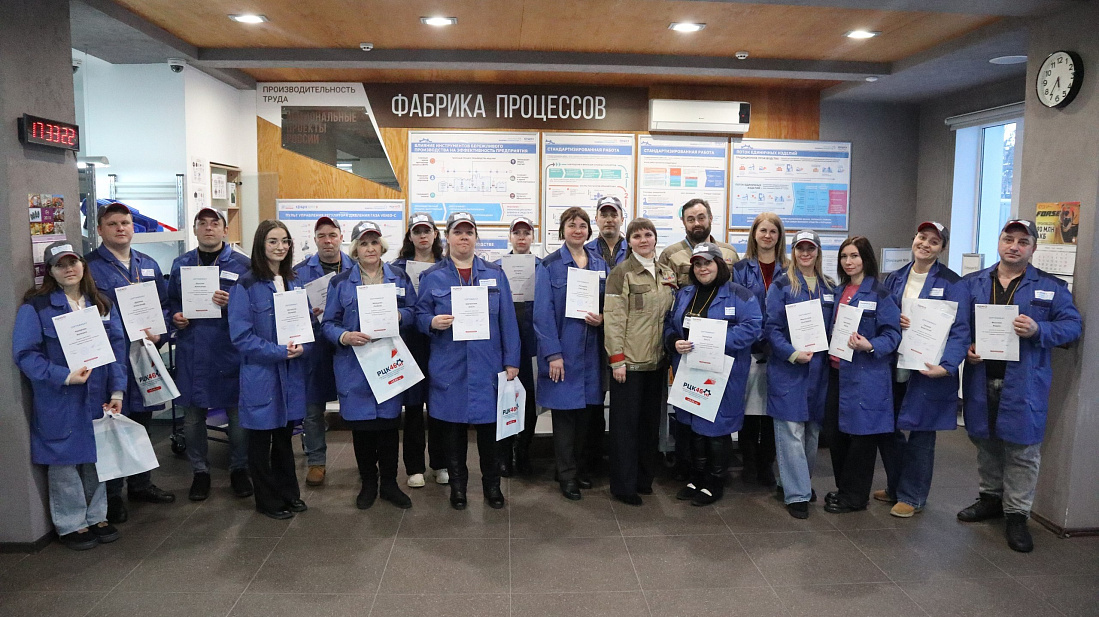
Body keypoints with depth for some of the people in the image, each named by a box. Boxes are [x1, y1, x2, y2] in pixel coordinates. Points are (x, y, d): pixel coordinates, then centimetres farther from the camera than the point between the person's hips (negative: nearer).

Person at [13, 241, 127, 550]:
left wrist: (117, 390, -5)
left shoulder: (102, 304, 6)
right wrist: (63, 376, -22)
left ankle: (97, 516, 30)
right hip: (59, 402, -4)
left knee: (97, 456, 14)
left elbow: (118, 348, 3)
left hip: (98, 398, 4)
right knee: (64, 459, 6)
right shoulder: (36, 306, -7)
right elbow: (25, 353, -12)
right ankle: (71, 524, 21)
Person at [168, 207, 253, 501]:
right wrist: (175, 317, 0)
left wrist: (232, 304, -18)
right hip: (192, 353, 3)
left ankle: (239, 469, 23)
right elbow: (170, 302, 20)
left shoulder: (242, 264, 0)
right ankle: (200, 471, 26)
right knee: (192, 417, 9)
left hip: (230, 352, -3)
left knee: (238, 416, 5)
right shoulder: (180, 264, 11)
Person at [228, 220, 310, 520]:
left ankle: (289, 493, 31)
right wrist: (279, 352, -21)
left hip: (291, 374, 6)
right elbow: (241, 336, -15)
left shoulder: (294, 283, 9)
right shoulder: (246, 286, -10)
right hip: (260, 375, -5)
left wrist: (301, 346, -9)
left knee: (284, 436, 18)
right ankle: (268, 500, 23)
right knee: (261, 439, 9)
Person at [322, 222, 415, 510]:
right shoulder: (340, 282, 2)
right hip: (354, 365, -1)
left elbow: (414, 310, 8)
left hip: (391, 363, 1)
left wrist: (400, 315, -14)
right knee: (361, 425, 6)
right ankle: (368, 483, 23)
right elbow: (329, 323, 1)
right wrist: (345, 336, -19)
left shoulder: (399, 278, 7)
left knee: (389, 423, 6)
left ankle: (389, 483, 21)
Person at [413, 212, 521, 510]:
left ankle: (492, 485, 25)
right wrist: (433, 322, -18)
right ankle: (457, 485, 25)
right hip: (448, 368, 0)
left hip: (487, 366, 1)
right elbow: (419, 315, 6)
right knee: (452, 428, 8)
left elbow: (507, 320, 4)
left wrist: (511, 362, 0)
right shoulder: (432, 277, 4)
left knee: (489, 427, 7)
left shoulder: (495, 274, 7)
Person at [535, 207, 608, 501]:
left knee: (586, 410, 10)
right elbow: (543, 313, -9)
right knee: (565, 411, 1)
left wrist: (602, 318, -6)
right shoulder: (549, 266, -3)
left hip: (590, 349, 4)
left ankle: (578, 465, 27)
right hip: (562, 349, -4)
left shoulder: (600, 265, 12)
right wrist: (553, 354, -15)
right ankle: (567, 474, 13)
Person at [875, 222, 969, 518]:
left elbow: (959, 329, -12)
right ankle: (895, 487, 32)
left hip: (927, 371, -5)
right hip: (893, 368, 5)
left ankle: (911, 496, 20)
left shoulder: (951, 283, -6)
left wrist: (947, 366, -24)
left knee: (920, 435, 4)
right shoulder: (894, 279, 10)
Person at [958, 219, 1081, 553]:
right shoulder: (972, 283, 8)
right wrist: (965, 348, -7)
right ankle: (991, 497, 33)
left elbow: (1072, 325, -2)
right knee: (985, 442, 15)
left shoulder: (1051, 287, 2)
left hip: (1024, 383, -3)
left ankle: (1017, 513, 12)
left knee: (1022, 449, 0)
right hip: (981, 379, 3)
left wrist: (1038, 330, -19)